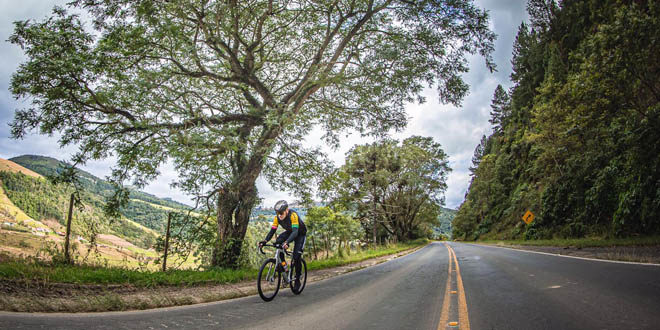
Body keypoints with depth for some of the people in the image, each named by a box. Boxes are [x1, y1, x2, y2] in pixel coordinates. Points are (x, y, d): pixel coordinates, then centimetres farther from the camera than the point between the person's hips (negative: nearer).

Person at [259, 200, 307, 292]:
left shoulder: (293, 215, -36)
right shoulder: (277, 217, -18)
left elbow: (295, 231, -44)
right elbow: (272, 230, -19)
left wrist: (287, 242, -60)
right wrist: (265, 241, -37)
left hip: (300, 234, -5)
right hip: (289, 232, 5)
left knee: (296, 257, -16)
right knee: (277, 242, -24)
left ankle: (297, 280, 2)